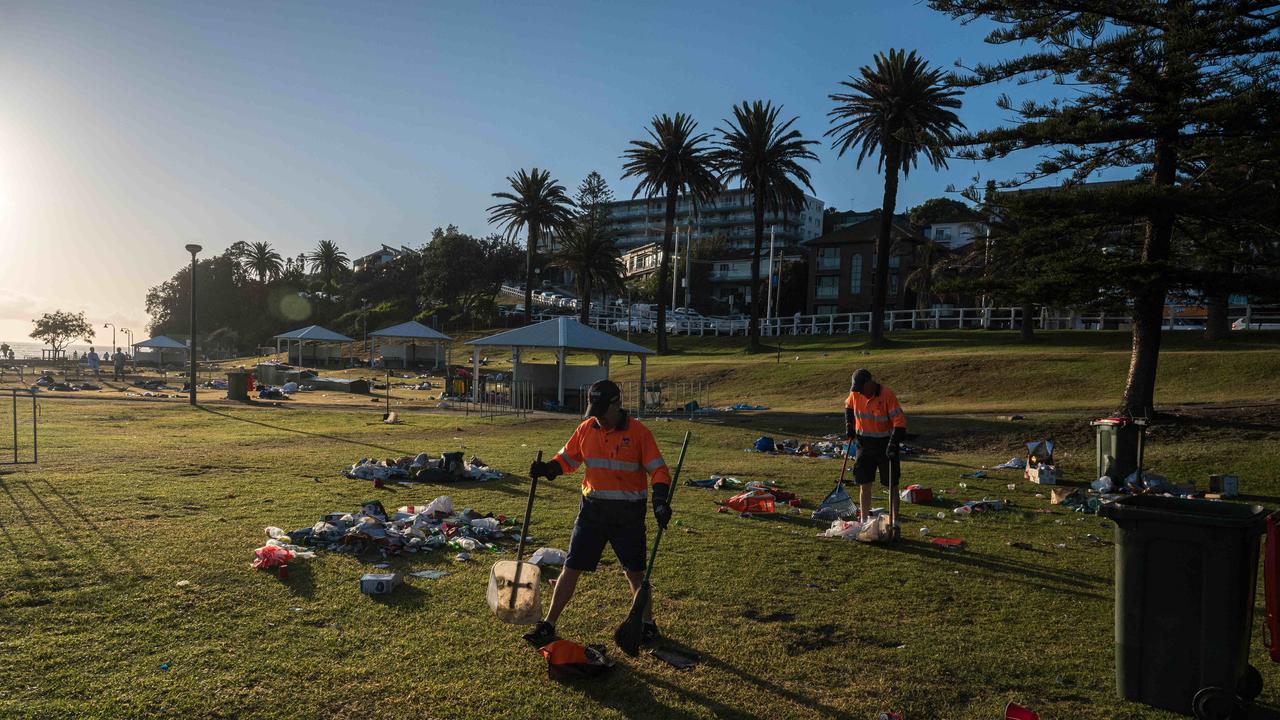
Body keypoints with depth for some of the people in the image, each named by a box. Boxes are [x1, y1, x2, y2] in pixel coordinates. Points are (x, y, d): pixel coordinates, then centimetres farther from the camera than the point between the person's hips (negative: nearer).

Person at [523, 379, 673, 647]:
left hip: (628, 514, -3)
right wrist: (547, 469, -8)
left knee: (635, 573, 10)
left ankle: (647, 623, 30)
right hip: (592, 509, 3)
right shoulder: (586, 429, 2)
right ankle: (548, 625, 17)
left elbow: (658, 469, -8)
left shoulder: (638, 432, -9)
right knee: (571, 569, 5)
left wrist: (660, 499, -23)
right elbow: (567, 458, 12)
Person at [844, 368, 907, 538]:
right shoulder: (855, 394, -5)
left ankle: (895, 524, 8)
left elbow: (900, 421, -20)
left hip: (885, 444, -4)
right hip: (864, 443, 4)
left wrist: (894, 443, -29)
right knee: (864, 485, 8)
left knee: (892, 486, 2)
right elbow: (849, 406, 19)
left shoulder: (887, 395, -20)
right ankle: (863, 522, 18)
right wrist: (849, 424, 6)